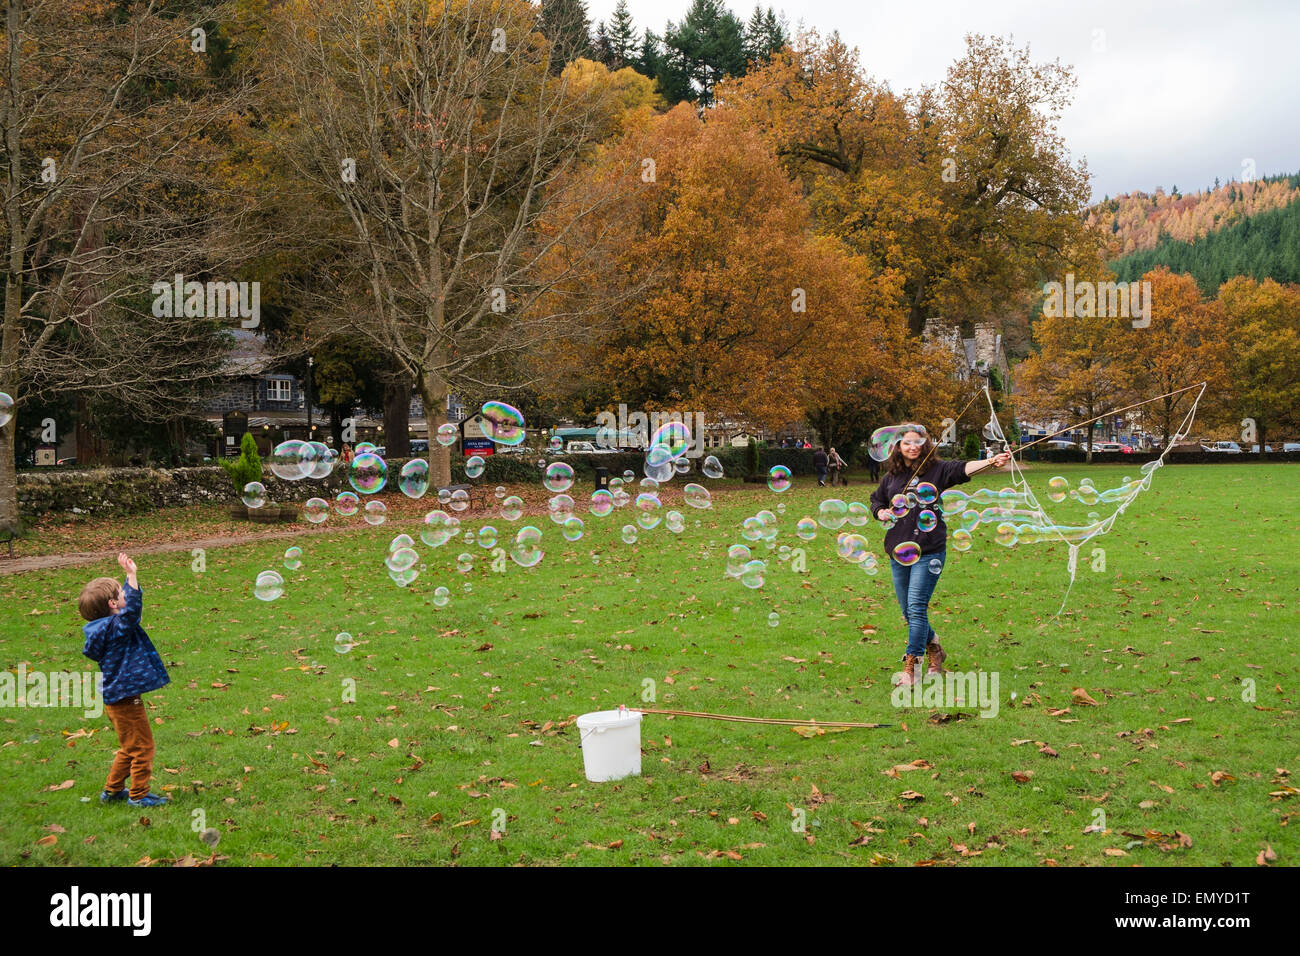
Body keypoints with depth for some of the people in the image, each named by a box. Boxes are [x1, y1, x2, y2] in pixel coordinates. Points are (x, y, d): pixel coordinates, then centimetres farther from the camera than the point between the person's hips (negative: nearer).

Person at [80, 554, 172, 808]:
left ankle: (112, 790, 32)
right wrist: (131, 576, -38)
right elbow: (132, 607, -39)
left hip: (118, 700, 10)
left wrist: (131, 577, 19)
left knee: (130, 749, 23)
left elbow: (129, 600, 21)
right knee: (142, 747, 3)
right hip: (126, 701, -10)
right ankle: (138, 795, 12)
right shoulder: (117, 628, -21)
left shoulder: (109, 626, 6)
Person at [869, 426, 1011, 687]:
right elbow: (876, 500, 24)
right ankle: (934, 649, 35)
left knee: (917, 607, -13)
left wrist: (991, 462, -35)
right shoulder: (891, 476, 11)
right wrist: (882, 513, 1)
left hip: (929, 550, -5)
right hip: (899, 550, 5)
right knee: (908, 611, 12)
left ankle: (911, 667, -12)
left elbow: (964, 469, -18)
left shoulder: (937, 470, -2)